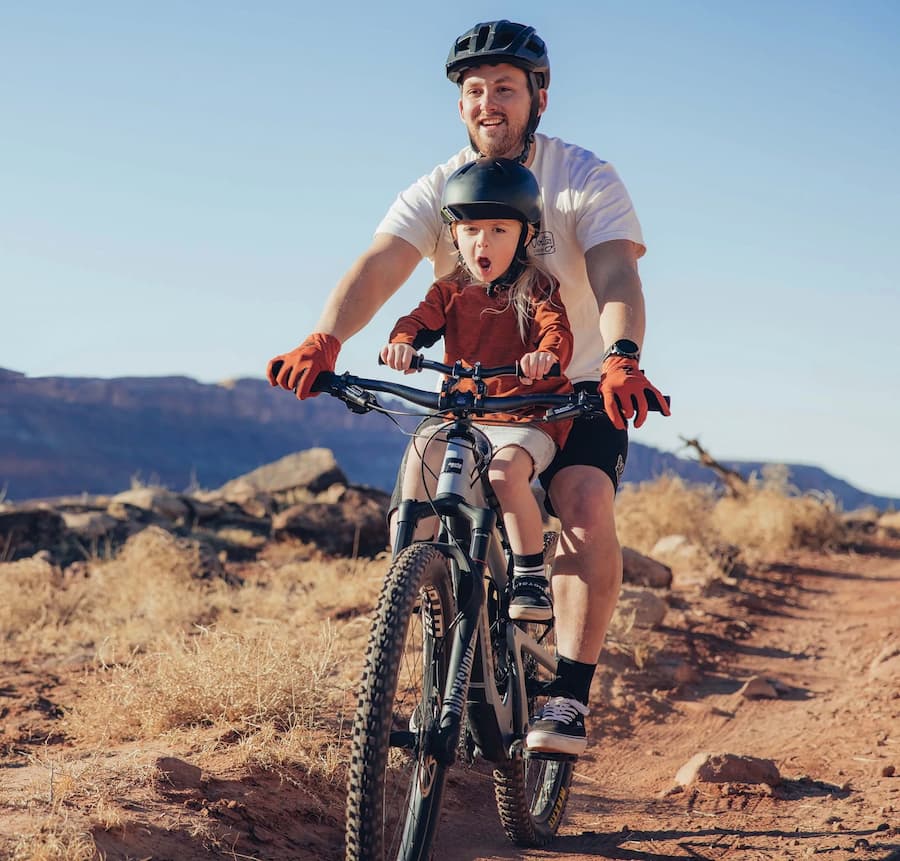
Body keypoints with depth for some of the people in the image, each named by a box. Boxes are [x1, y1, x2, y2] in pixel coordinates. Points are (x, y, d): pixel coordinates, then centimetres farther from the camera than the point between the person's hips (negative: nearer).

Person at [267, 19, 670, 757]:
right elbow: (376, 268, -24)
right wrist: (322, 343, -45)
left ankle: (571, 696, -25)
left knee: (585, 500, -28)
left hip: (577, 392, -3)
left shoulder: (588, 180, -13)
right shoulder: (437, 192, -7)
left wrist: (622, 359, -51)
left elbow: (616, 275, -30)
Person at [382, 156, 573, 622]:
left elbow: (557, 330, -18)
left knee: (507, 470, -33)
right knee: (419, 456, -25)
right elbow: (421, 320, -7)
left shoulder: (536, 289, 0)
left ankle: (531, 576, -18)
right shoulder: (450, 291, 10)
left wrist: (547, 355, -43)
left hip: (527, 417, -3)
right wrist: (401, 342, -32)